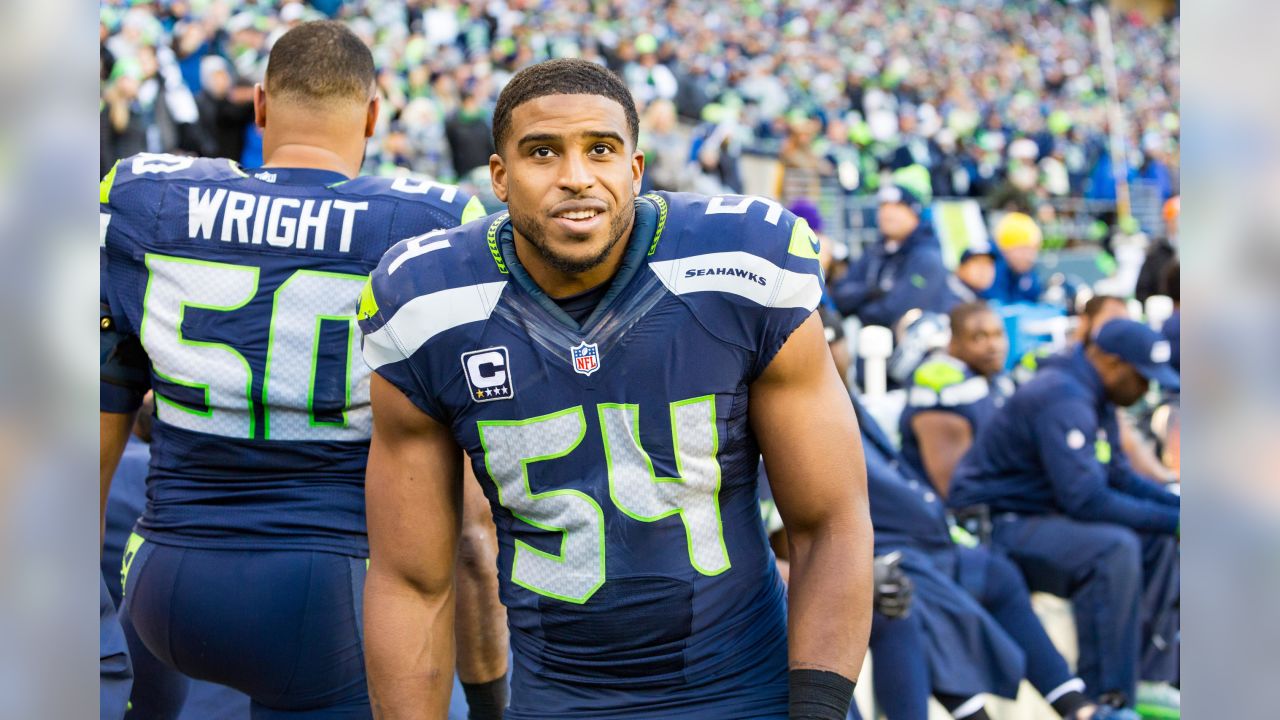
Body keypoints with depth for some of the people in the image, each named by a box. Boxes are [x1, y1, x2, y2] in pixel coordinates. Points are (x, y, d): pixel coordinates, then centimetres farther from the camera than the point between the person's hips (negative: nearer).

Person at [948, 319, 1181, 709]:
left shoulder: (1094, 399, 11)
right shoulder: (1063, 399, -22)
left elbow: (1119, 476, 18)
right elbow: (1086, 499, -29)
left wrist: (1178, 506, 4)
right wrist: (1170, 519, -22)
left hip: (1038, 516, 11)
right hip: (992, 527, -11)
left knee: (1159, 542, 7)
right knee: (1114, 547, -30)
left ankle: (1151, 676, 9)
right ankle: (1106, 698, -24)